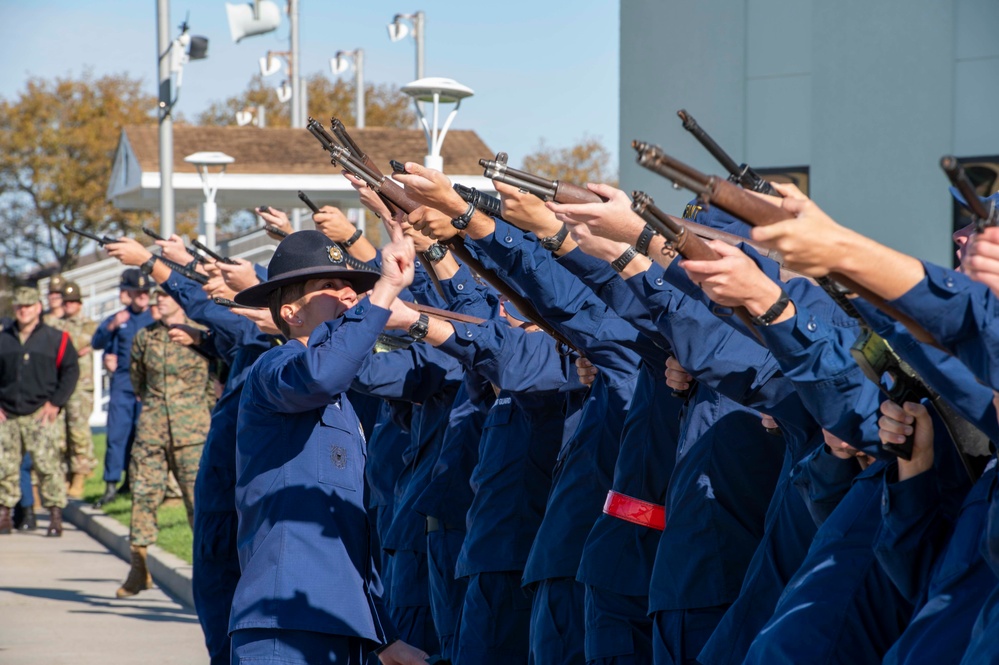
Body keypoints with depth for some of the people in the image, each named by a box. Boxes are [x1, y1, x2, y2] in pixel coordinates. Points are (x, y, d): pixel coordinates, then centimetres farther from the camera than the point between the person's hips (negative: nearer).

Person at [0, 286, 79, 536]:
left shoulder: (55, 339, 4)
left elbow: (71, 371, 4)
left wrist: (55, 403, -4)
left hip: (41, 415, -3)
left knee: (48, 466, -10)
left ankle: (56, 517, -6)